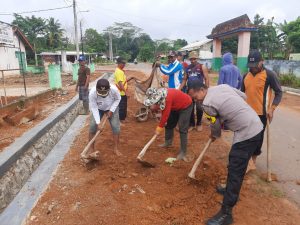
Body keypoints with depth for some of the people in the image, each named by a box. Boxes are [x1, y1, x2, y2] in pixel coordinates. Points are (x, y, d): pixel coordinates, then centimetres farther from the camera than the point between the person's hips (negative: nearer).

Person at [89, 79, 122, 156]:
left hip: (112, 108, 0)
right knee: (92, 126, -7)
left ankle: (116, 149, 9)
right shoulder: (92, 93, -36)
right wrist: (98, 122, -29)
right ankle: (91, 149, 9)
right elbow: (94, 108, -26)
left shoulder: (114, 89, -36)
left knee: (116, 127, -6)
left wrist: (111, 110, -21)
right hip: (98, 109, 0)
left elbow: (118, 99, -14)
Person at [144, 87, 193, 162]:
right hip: (175, 107, 9)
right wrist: (161, 124, -1)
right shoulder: (160, 97, -12)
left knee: (182, 129, -12)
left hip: (185, 106, -9)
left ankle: (183, 153, -6)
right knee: (169, 124, 14)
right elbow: (164, 110, 0)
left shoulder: (167, 98, -38)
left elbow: (166, 114, -32)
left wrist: (159, 128, -23)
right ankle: (168, 142, 33)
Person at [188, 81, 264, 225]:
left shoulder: (207, 104, -15)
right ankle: (232, 190, 41)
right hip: (256, 126, 10)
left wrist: (214, 135, 20)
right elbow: (244, 97, 16)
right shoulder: (223, 86, 8)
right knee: (235, 163, 23)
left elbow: (216, 126, -1)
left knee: (235, 171, -5)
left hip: (247, 133, -10)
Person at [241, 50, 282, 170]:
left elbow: (279, 92, -7)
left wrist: (272, 108, -17)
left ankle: (253, 159, 25)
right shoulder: (246, 75, 6)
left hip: (261, 113, -4)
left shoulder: (269, 74, -10)